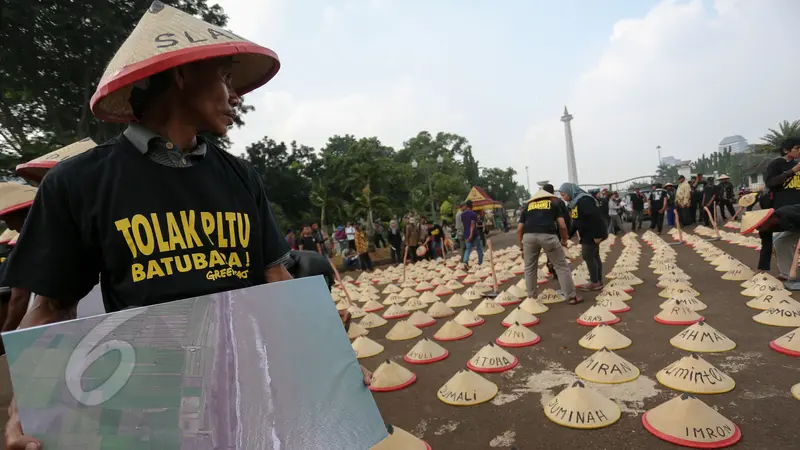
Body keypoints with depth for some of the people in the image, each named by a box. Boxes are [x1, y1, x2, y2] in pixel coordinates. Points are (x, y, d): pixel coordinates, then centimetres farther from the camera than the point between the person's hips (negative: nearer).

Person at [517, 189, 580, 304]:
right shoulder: (553, 203, 25)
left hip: (529, 236, 2)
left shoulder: (528, 206, 28)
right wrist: (564, 240, 29)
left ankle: (531, 297, 27)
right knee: (562, 266, 12)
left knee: (530, 268, 19)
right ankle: (572, 296, 17)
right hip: (548, 235, -2)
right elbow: (562, 226, 14)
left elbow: (519, 230, 21)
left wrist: (522, 247, 31)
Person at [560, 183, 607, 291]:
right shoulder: (574, 202, 9)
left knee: (588, 257, -4)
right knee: (594, 256, 16)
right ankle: (599, 281, 25)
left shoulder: (584, 201, -23)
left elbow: (595, 217, -28)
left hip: (592, 235, -10)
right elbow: (577, 221, 16)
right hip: (587, 234, 10)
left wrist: (597, 235, -27)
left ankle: (595, 283, 5)